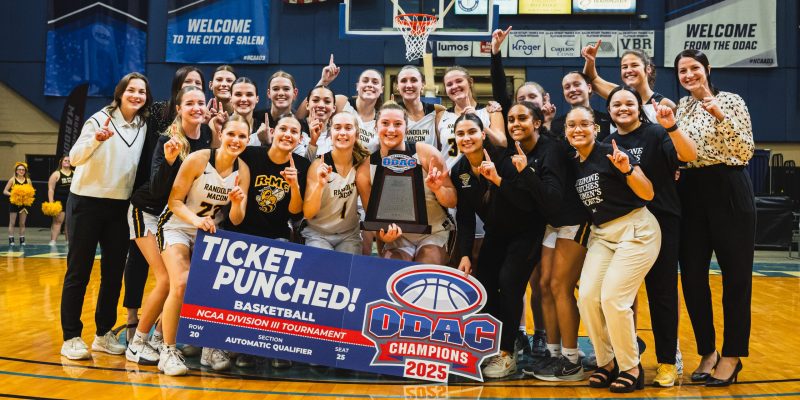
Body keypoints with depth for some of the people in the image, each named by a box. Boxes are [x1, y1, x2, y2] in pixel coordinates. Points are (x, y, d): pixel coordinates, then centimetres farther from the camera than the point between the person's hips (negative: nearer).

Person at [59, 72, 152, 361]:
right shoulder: (100, 119, -10)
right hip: (87, 203, -5)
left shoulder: (144, 126, 4)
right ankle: (71, 338, 8)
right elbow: (74, 158, -18)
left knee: (114, 272, 8)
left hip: (120, 207, 5)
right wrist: (96, 139, -37)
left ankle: (104, 334, 19)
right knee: (78, 272, 1)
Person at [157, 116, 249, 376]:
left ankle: (210, 348, 8)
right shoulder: (197, 159, -17)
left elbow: (236, 221, -4)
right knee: (181, 285, -23)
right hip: (178, 227, -4)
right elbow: (174, 200, -15)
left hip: (211, 233, 4)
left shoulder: (243, 171, -5)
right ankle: (168, 351, -9)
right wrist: (195, 219, -33)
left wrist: (237, 204, -26)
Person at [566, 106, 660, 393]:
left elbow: (648, 194, -15)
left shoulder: (611, 153, -12)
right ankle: (606, 362, 12)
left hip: (636, 231, -6)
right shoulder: (574, 165, 8)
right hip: (601, 236, 6)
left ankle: (631, 368, 5)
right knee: (587, 297, -7)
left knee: (613, 298, -15)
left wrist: (627, 169, -31)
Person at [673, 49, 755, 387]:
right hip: (690, 195, 5)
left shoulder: (730, 101, -2)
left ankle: (733, 355, 14)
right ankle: (707, 351, 22)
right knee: (692, 277, 6)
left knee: (735, 275, 2)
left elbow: (746, 152, -11)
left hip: (728, 191, -4)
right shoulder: (679, 108, 12)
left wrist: (719, 116, -21)